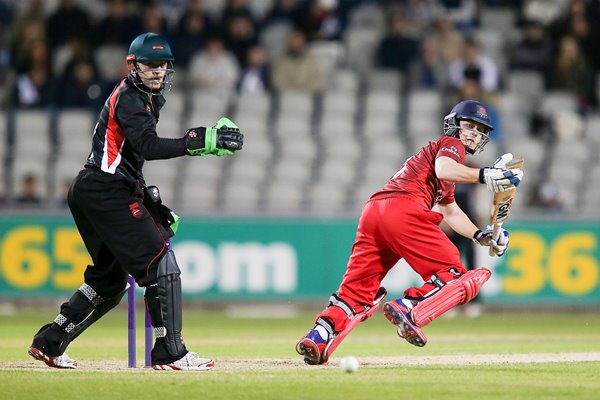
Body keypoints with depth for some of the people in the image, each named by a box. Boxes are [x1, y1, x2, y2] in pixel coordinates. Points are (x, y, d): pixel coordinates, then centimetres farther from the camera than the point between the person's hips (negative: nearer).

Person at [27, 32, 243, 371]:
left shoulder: (148, 99, 20)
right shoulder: (129, 98, -12)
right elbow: (148, 147, -27)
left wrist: (151, 202, 19)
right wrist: (199, 143, -33)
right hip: (108, 193, -11)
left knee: (110, 279, 18)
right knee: (161, 263, -12)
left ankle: (49, 343, 19)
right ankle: (170, 353, -12)